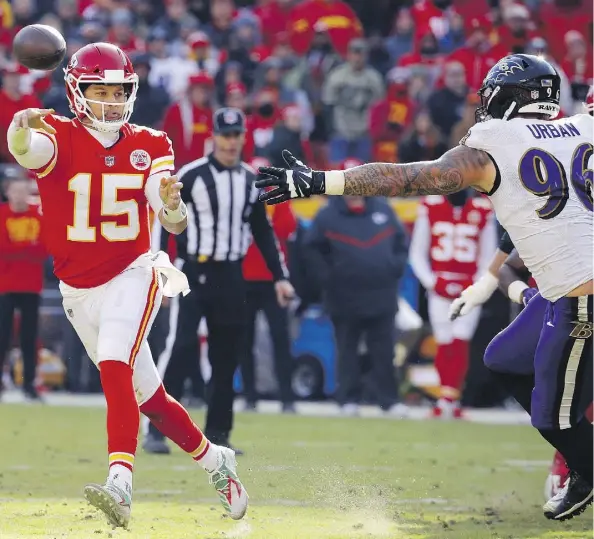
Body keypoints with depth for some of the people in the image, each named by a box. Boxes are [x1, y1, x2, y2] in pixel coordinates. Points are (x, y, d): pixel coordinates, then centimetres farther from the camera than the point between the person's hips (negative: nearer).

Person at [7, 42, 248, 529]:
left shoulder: (148, 146, -1)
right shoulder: (59, 137, -6)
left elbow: (175, 224, -11)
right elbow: (27, 149, -32)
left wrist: (172, 203, -35)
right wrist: (21, 129, -57)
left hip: (132, 276, -2)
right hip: (79, 292, 2)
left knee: (114, 366, -28)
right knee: (148, 398, 11)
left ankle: (120, 486, -39)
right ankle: (215, 461, 33)